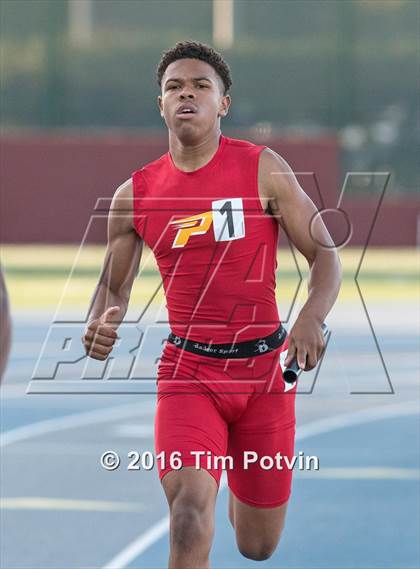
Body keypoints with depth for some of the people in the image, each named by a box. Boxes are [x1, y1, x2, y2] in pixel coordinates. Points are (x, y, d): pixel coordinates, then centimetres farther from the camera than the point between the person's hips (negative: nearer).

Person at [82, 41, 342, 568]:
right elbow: (114, 287, 12)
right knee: (189, 513, -27)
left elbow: (324, 255, -3)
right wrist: (98, 326, -12)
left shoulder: (263, 169, -4)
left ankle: (240, 483, 50)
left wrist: (311, 317, -24)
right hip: (188, 372, 0)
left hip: (264, 367, 0)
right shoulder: (135, 195, 1)